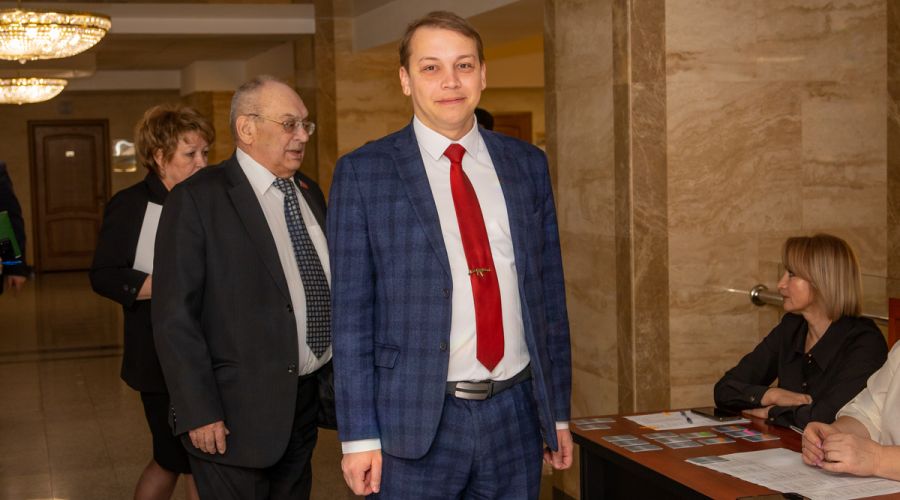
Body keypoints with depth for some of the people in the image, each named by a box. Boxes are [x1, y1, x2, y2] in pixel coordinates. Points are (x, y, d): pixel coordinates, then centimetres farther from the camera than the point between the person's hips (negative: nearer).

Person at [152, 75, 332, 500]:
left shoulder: (309, 193, 10)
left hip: (307, 400, 7)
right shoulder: (197, 199, -11)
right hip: (235, 413, -6)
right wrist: (199, 413, -17)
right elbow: (175, 317, -14)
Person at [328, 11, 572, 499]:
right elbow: (351, 314, -4)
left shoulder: (527, 164, 7)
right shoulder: (363, 172, -3)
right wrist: (359, 436, -7)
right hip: (416, 422, -3)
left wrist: (558, 411, 10)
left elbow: (549, 294, 10)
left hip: (516, 416, 3)